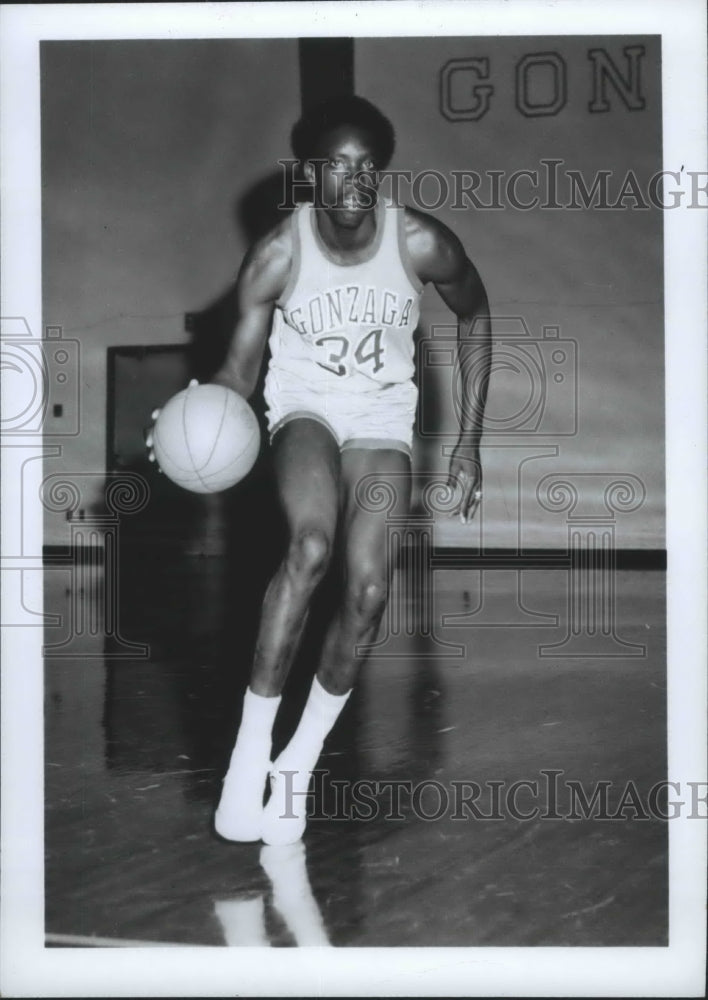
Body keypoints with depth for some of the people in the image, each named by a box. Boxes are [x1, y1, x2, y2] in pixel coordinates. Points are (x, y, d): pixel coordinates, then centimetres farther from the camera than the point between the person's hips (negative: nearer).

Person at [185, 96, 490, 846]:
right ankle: (249, 754, -24)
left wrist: (468, 441, 4)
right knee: (310, 546, -32)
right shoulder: (276, 256, -15)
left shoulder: (423, 245, -14)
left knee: (368, 591, -17)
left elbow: (475, 318, 5)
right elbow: (240, 369, -9)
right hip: (304, 407, -1)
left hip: (383, 419, 2)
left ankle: (300, 761, 4)